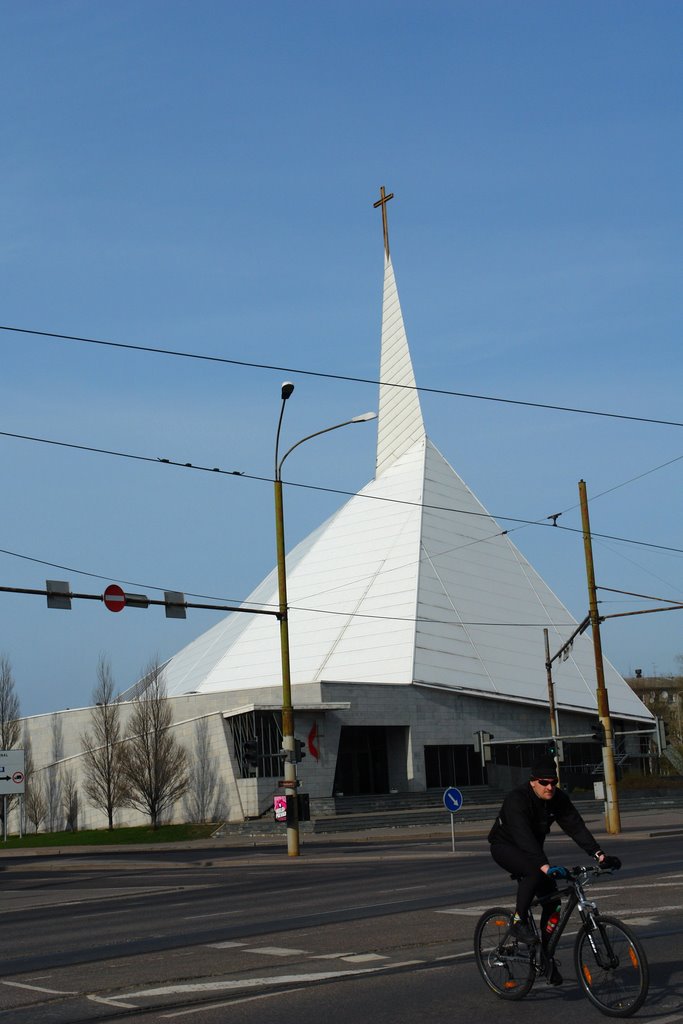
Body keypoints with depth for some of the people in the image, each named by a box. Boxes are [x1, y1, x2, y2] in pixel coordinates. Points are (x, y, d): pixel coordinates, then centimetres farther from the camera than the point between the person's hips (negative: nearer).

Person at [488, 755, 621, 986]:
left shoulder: (558, 799, -13)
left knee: (552, 902, -6)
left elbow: (577, 827, -18)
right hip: (505, 847, -6)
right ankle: (518, 922, -21)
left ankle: (546, 957, 8)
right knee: (535, 872, -36)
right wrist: (545, 866, -55)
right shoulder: (517, 800, -31)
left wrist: (600, 855, -31)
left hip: (532, 850, 6)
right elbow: (523, 836, -43)